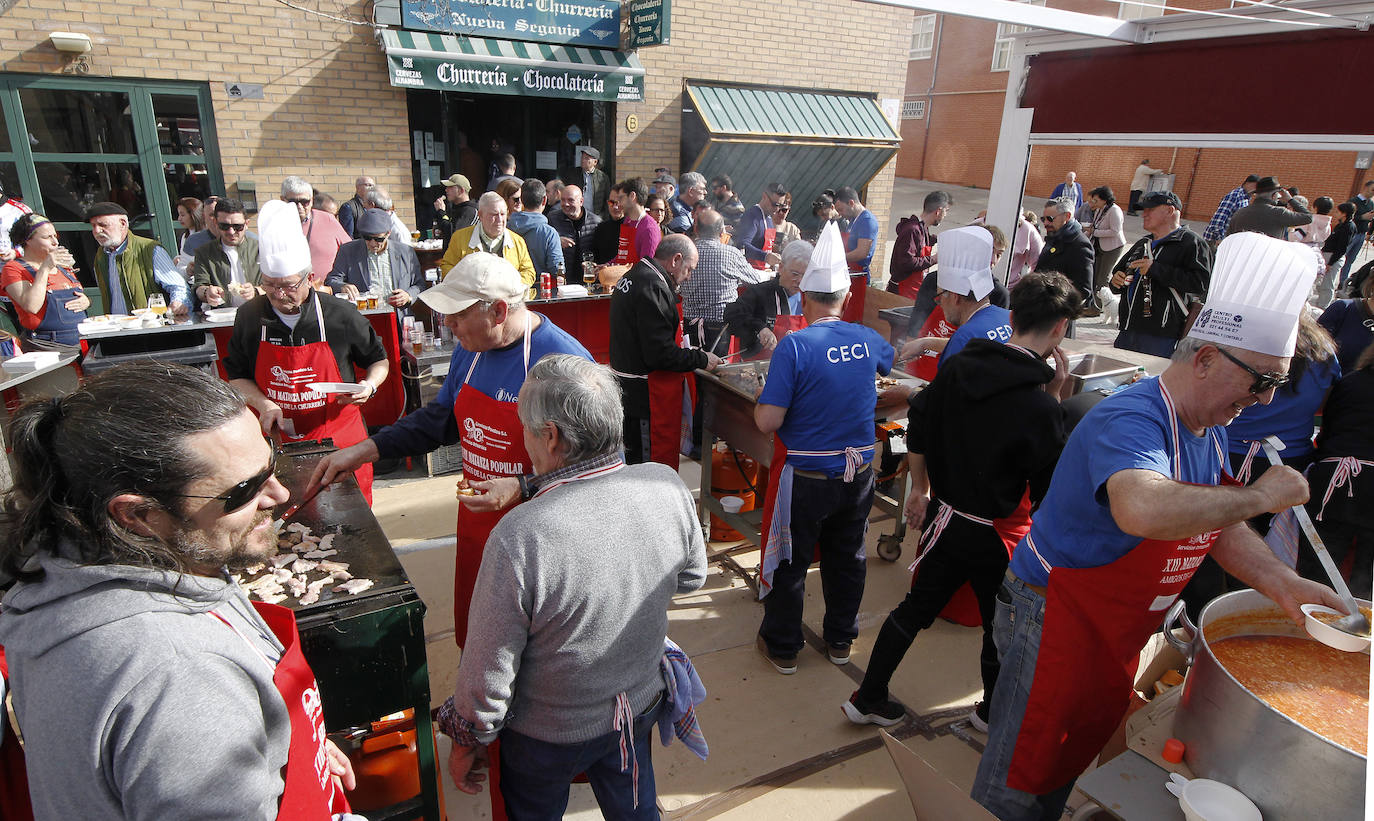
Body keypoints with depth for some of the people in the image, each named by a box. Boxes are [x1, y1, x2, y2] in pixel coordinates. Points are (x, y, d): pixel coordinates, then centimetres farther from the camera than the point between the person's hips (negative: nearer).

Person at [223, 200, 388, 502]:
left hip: (339, 439, -1)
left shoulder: (341, 315, -5)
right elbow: (236, 375, 12)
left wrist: (369, 386, -12)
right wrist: (263, 404, -5)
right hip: (275, 439, 2)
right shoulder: (249, 316, 2)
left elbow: (379, 360, 9)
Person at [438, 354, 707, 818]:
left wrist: (466, 742, -4)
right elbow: (691, 577, -2)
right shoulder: (667, 488, -21)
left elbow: (490, 671, -23)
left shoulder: (519, 538, -36)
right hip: (641, 707, 4)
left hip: (549, 734, -3)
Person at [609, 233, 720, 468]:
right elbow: (660, 354, -24)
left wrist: (687, 352, 14)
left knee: (634, 454, 19)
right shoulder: (653, 288, -20)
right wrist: (700, 359, -11)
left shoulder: (634, 276, 13)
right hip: (648, 395, -11)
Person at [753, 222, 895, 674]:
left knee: (789, 562, 13)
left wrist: (762, 397, -1)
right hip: (859, 471, 5)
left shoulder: (794, 346, -20)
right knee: (847, 559, 21)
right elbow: (889, 358, 25)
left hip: (806, 476, -5)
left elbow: (768, 422, -22)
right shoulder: (869, 340, -3)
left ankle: (783, 646, 28)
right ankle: (840, 640, 38)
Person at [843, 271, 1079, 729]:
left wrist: (920, 488, 18)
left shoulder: (958, 367, -5)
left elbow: (918, 427, 4)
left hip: (944, 518, 5)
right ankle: (993, 712, 43)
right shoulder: (1038, 406, -24)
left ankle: (867, 700, 30)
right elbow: (1050, 484, -13)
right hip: (998, 535, -5)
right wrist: (1056, 399, -13)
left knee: (916, 608, 19)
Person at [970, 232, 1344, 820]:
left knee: (1067, 769, 27)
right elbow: (1145, 511, -50)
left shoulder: (1209, 429, 4)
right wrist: (1258, 496, -34)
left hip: (1117, 636, 10)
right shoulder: (1131, 421, -29)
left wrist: (1281, 583, -5)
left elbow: (1214, 524, 12)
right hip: (1054, 619, -9)